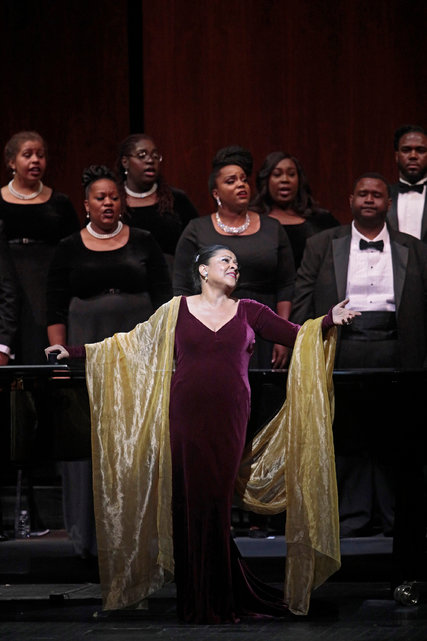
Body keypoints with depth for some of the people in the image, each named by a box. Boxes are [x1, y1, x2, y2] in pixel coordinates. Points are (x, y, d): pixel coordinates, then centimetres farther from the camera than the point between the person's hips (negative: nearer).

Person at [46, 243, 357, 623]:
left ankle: (218, 601, 7)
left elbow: (296, 335, 6)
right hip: (186, 416, 0)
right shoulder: (177, 310, 9)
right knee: (189, 500, -2)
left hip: (229, 417, 0)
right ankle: (195, 602, 5)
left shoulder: (248, 312, 11)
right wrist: (75, 352, 10)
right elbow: (132, 343, 12)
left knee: (218, 500, -2)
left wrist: (329, 321, -12)